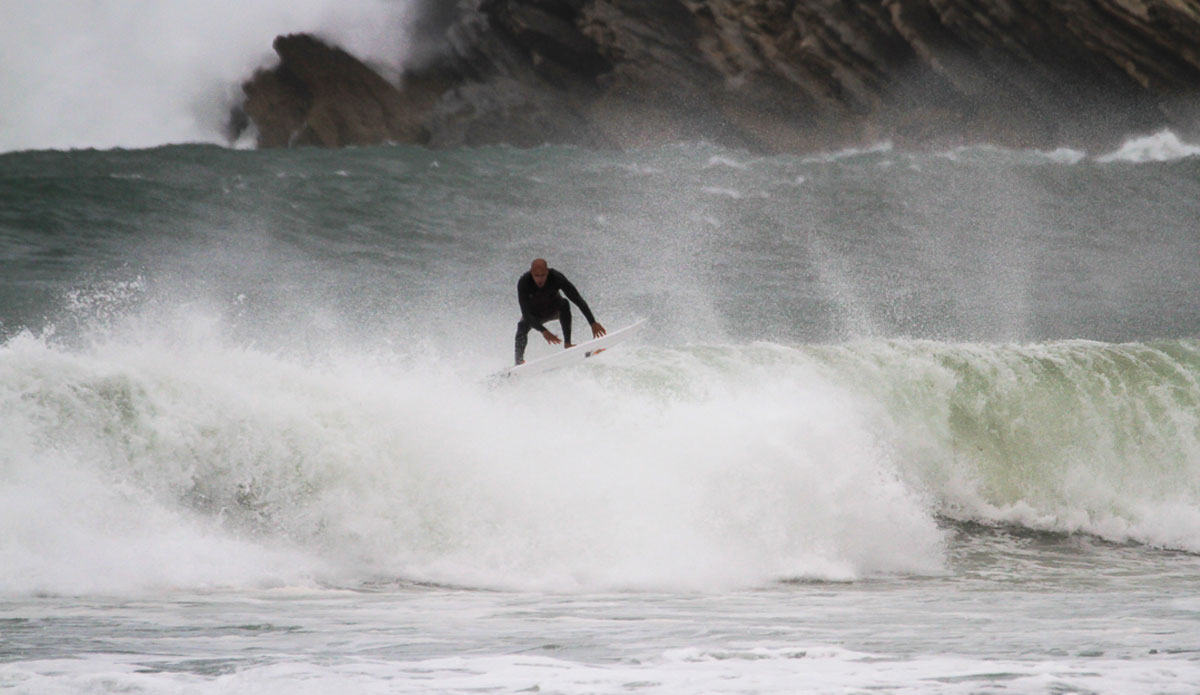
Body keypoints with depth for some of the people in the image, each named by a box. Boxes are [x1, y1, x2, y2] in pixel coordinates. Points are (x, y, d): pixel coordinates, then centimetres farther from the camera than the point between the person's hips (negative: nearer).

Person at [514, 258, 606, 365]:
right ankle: (519, 361, -19)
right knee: (522, 326, -30)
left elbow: (578, 300, -32)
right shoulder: (523, 283, -33)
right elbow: (526, 313, -38)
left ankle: (567, 344, -32)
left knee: (564, 304, -31)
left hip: (555, 310, 1)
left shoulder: (556, 278, -33)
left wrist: (593, 323, -40)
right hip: (535, 314, -1)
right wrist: (543, 331, -51)